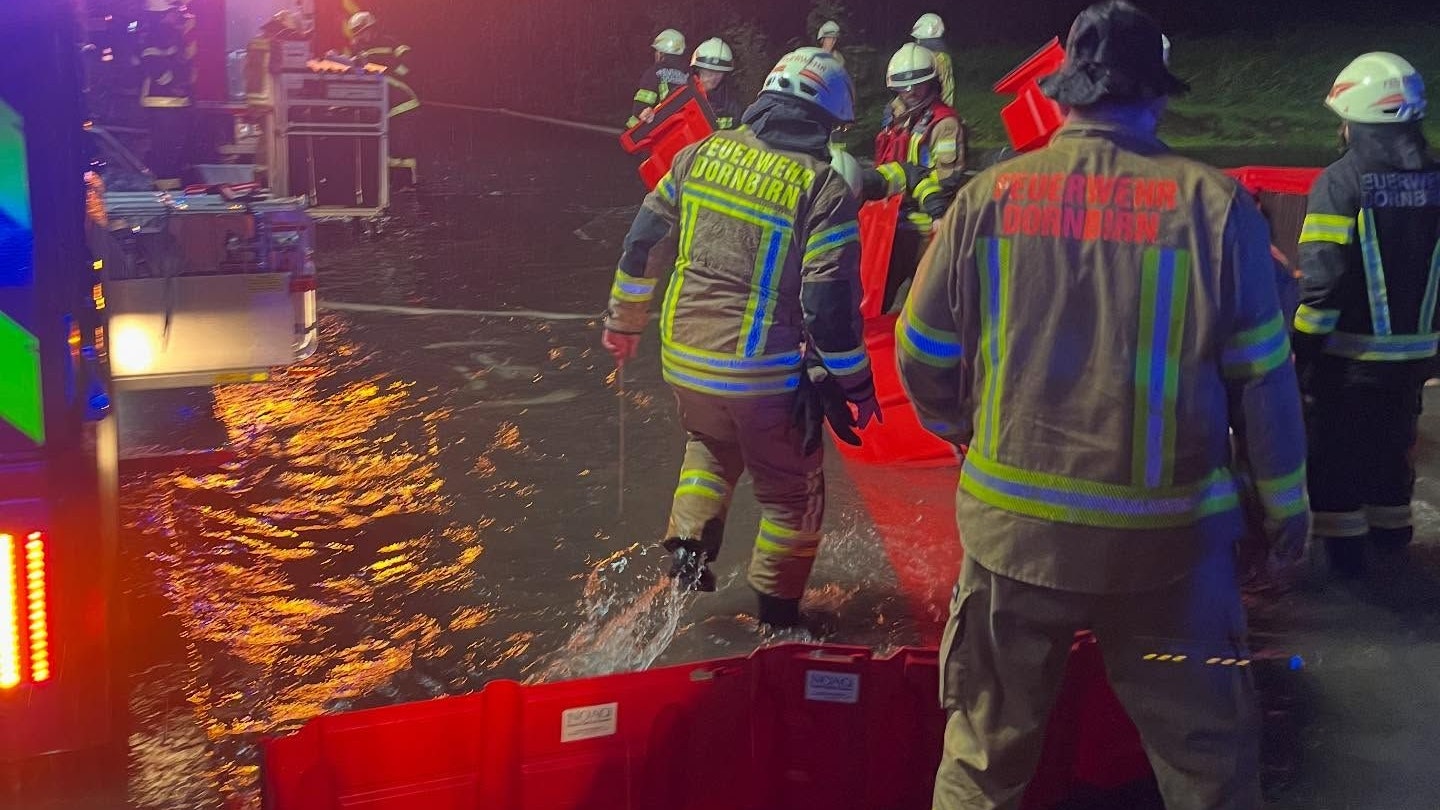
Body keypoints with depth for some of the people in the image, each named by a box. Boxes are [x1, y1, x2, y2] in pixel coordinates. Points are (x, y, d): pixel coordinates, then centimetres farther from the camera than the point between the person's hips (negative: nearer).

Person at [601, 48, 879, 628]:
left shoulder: (701, 154, 1)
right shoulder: (824, 189, -13)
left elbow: (644, 242, 7)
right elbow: (831, 302, -15)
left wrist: (624, 319, 20)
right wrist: (855, 385, -3)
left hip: (683, 356, 5)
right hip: (764, 372, -4)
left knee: (709, 446, 33)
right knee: (792, 492, 16)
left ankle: (688, 544, 17)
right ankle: (778, 613, 23)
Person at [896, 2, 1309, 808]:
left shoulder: (988, 197, -5)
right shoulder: (1214, 203, -8)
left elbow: (922, 355, 3)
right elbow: (1262, 378, -3)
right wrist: (1285, 503, 11)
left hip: (1014, 524, 2)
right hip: (1168, 535, -1)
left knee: (987, 745, 19)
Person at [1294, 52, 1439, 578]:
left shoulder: (1341, 182, -16)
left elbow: (1322, 278, -19)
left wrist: (1303, 344, -10)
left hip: (1348, 352, -5)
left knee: (1337, 445, 9)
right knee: (1393, 439, 22)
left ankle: (1344, 541, 12)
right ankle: (1391, 525, 35)